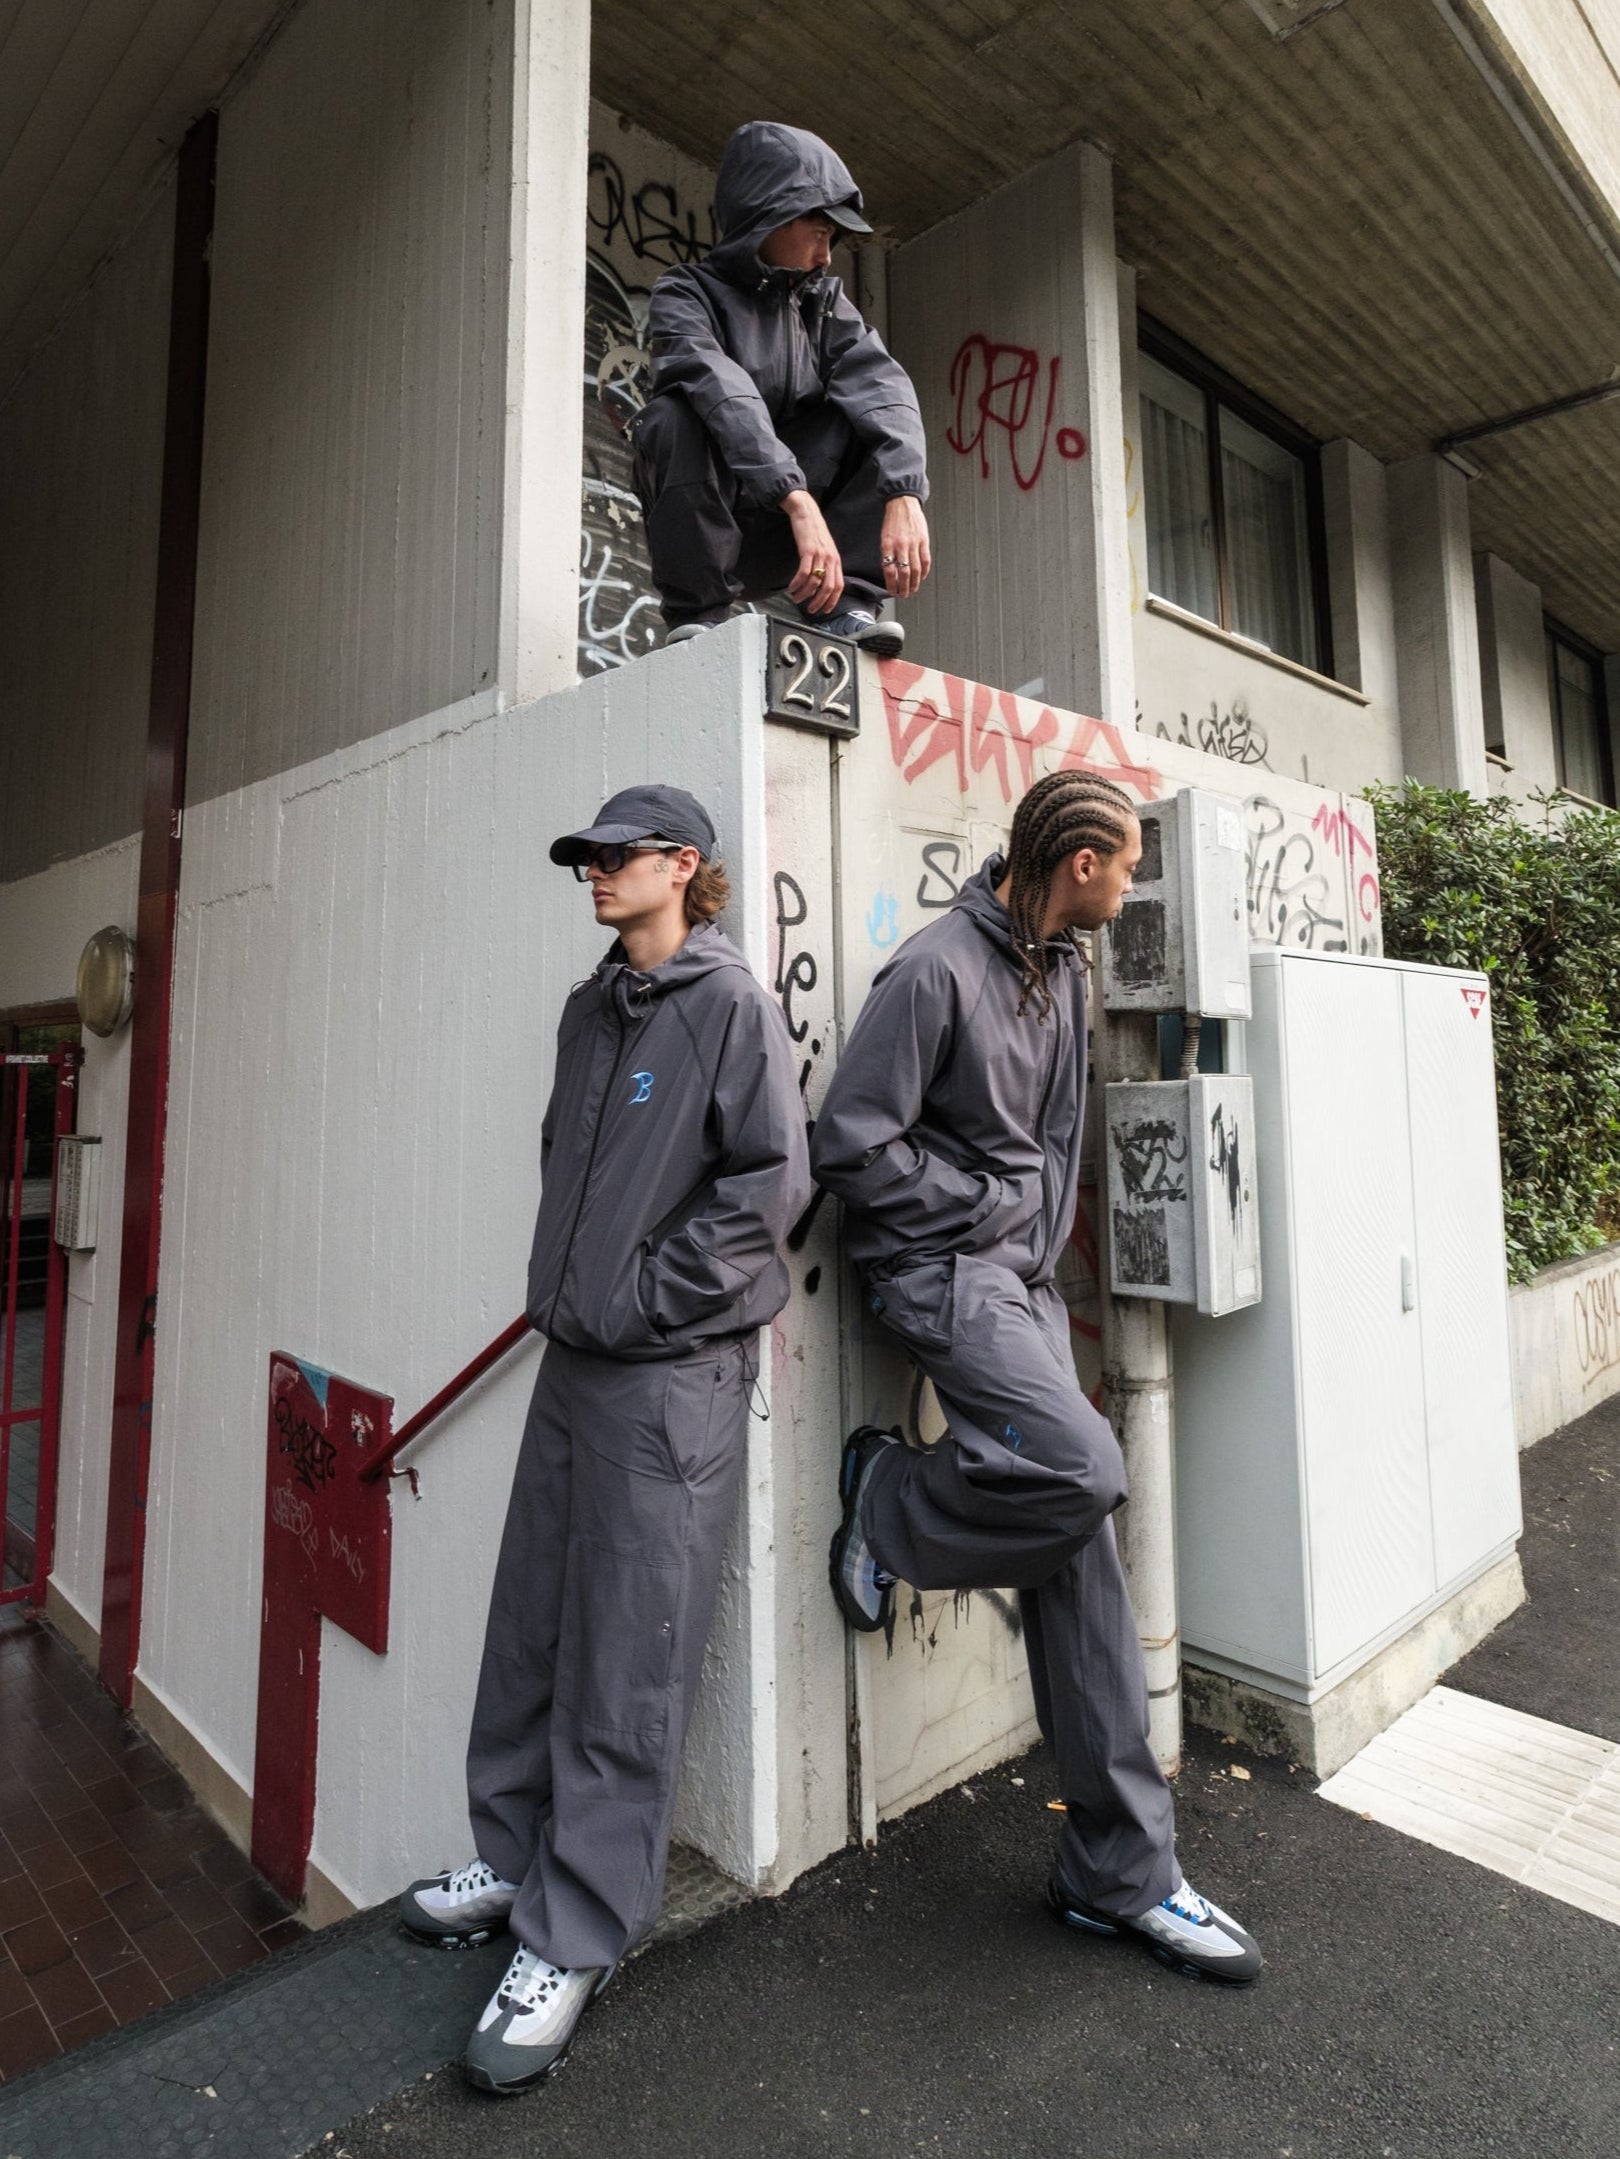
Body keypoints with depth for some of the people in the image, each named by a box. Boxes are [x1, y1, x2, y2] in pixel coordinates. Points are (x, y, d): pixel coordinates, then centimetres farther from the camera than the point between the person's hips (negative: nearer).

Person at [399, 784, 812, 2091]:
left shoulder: (732, 1006, -8)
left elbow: (771, 1184, -14)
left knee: (627, 1666, 3)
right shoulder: (590, 1009, 14)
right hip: (573, 1357, 8)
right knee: (531, 1634, 18)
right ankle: (516, 1862, 37)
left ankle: (575, 1940, 20)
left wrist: (645, 1297, -13)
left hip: (673, 1372, -7)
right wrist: (562, 1283, 12)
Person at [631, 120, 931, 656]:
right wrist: (800, 503, -42)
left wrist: (904, 497, -31)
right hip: (705, 524, -3)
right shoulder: (689, 292, -4)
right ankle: (697, 614, -23)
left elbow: (880, 386, -10)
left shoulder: (824, 300, 10)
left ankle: (844, 601, -22)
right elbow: (723, 393, -25)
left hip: (782, 540, 4)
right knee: (678, 416, -30)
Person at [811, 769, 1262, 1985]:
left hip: (1028, 1277, 8)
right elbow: (851, 1144, -16)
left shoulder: (1064, 969, 12)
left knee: (1080, 1559, 6)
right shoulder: (938, 971, -15)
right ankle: (892, 1499, 6)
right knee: (1084, 1471, -25)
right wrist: (986, 1207, -11)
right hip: (946, 1269, -8)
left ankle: (1122, 1876, 18)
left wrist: (1048, 1228, 12)